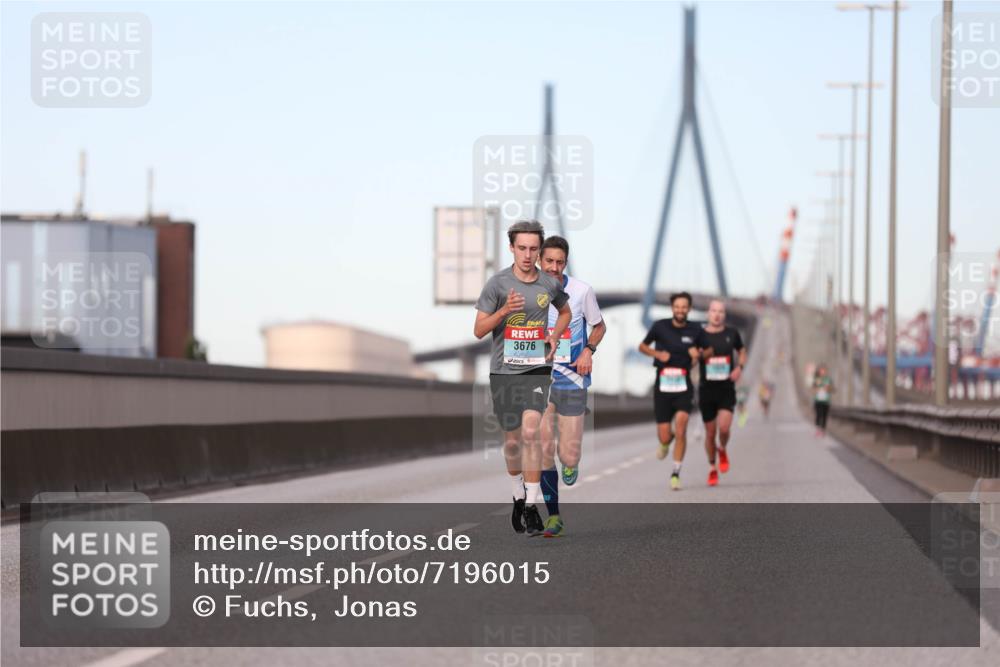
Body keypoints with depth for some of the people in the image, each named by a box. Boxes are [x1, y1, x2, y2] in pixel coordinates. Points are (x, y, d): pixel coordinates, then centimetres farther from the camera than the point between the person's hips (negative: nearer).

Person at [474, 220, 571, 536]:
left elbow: (565, 312, 25)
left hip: (538, 368, 0)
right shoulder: (497, 283, -5)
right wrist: (504, 311, -21)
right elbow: (479, 330, -4)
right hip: (504, 370, 0)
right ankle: (518, 497, 31)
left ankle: (532, 506, -14)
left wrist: (555, 335, 6)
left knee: (531, 432, -17)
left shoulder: (550, 284, 3)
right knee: (512, 440, 8)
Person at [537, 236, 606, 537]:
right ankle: (553, 516, 10)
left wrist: (588, 351, -8)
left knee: (569, 456, -4)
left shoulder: (582, 291, -5)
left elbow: (599, 326, 9)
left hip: (572, 381, -1)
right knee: (543, 451, -3)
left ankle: (571, 464, 35)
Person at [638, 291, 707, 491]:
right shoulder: (660, 326, -2)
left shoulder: (696, 330, 0)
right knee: (664, 437, -2)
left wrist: (698, 353, -8)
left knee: (681, 422, -22)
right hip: (662, 388, 0)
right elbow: (642, 346, 10)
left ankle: (676, 473, -10)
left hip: (683, 387, 0)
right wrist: (657, 353, -9)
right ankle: (665, 442, 40)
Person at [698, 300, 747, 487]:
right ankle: (712, 468, 24)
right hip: (706, 389, 0)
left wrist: (740, 368, 0)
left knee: (724, 428, -18)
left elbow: (742, 352, 19)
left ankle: (722, 450, 15)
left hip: (727, 389, 0)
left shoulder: (732, 334, 3)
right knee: (710, 432, 5)